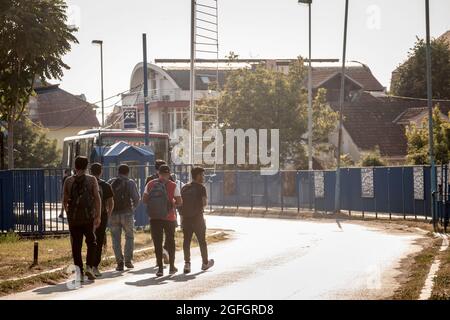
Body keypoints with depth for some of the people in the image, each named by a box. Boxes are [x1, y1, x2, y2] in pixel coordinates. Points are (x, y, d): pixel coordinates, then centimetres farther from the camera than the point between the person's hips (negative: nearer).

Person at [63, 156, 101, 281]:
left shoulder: (68, 181, 5)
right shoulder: (91, 180, 0)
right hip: (88, 216, -1)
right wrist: (98, 216, -6)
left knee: (76, 245, 6)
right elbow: (97, 198, -6)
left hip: (73, 217, 1)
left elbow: (65, 200, 10)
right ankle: (89, 267, -7)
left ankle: (79, 273, 4)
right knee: (91, 242, 11)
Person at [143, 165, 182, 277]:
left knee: (157, 243, 5)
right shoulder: (173, 186, -7)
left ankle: (160, 268, 0)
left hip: (154, 218, 1)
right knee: (170, 241, 15)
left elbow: (144, 199, 0)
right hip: (169, 217, -1)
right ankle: (172, 267, 20)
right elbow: (179, 202, -9)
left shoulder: (150, 185, -1)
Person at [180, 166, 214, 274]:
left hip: (186, 217, 4)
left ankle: (187, 263, -5)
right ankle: (205, 263, 21)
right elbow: (204, 203, -14)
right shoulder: (201, 187, -7)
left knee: (186, 241, 4)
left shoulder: (184, 187, 10)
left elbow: (180, 203, 9)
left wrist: (182, 216, 14)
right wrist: (206, 201, 8)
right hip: (197, 217, -4)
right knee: (202, 241, 9)